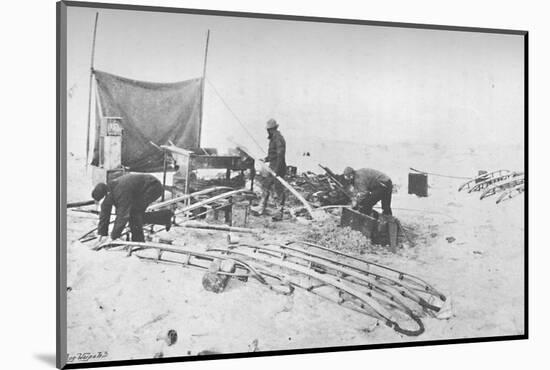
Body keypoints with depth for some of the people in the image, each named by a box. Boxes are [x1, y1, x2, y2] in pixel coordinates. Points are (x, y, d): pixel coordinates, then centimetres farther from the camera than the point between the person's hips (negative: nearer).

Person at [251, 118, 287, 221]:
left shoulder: (279, 139, -17)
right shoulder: (273, 139, 14)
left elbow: (280, 156, -24)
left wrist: (276, 170, -28)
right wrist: (265, 159, 13)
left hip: (278, 169, -10)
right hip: (273, 168, 10)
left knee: (279, 190, -4)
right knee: (265, 186, 14)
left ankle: (281, 213, 2)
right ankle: (261, 208, 22)